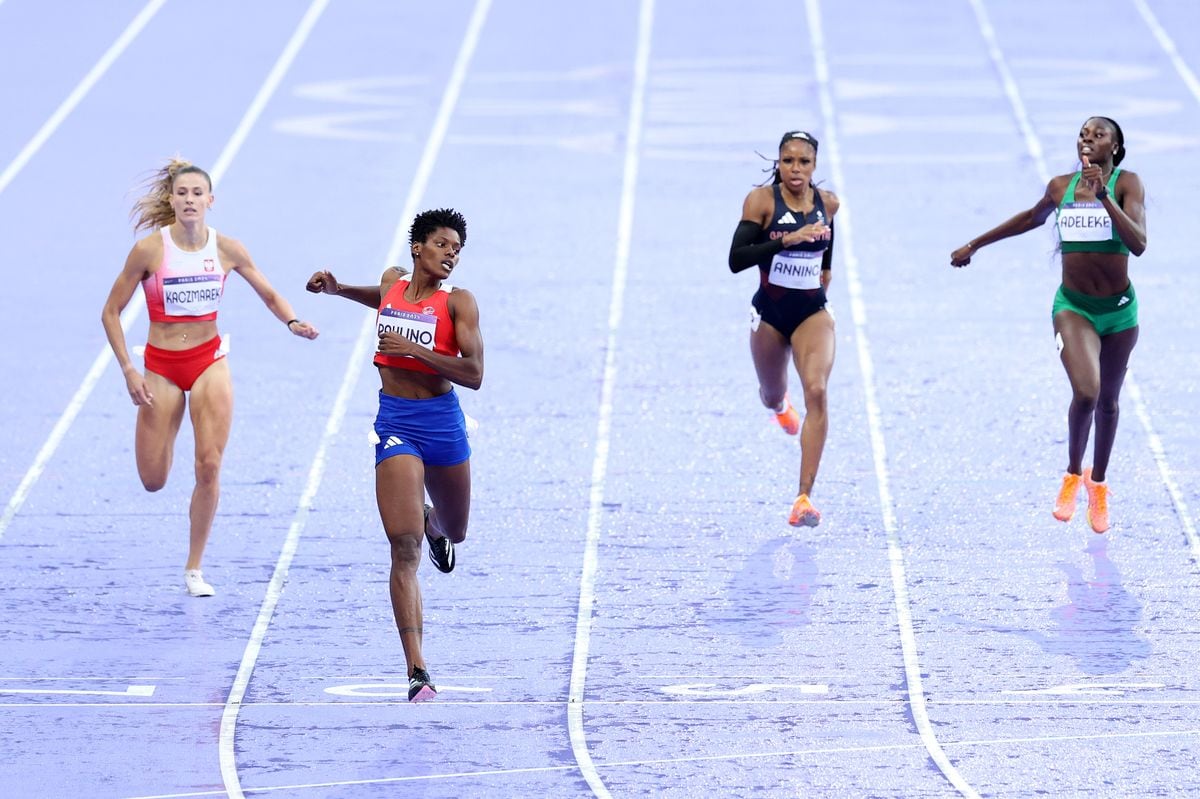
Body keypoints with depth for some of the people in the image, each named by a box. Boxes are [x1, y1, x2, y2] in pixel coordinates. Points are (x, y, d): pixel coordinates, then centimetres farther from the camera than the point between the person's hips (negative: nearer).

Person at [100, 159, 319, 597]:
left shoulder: (227, 248, -5)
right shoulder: (149, 250, -13)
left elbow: (269, 295, 9)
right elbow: (111, 312, -5)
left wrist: (292, 322, -12)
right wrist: (128, 371, -11)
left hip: (209, 361, 1)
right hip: (161, 367, -1)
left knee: (209, 466, -12)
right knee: (153, 481, 1)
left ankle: (194, 569, 1)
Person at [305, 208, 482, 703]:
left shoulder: (458, 302, -6)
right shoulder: (392, 281, 4)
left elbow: (474, 375, -15)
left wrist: (414, 349, -21)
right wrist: (338, 289, 16)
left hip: (443, 421, 0)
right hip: (395, 424, 0)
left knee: (453, 533, 22)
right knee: (405, 550, -13)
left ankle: (432, 521, 63)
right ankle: (416, 671, -19)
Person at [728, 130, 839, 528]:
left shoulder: (827, 202, -1)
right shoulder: (761, 200, -13)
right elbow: (736, 260, -22)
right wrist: (787, 240, -29)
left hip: (813, 312, 1)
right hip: (770, 312, -1)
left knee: (816, 392, -22)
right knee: (771, 396, 21)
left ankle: (804, 498, -24)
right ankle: (780, 403, 65)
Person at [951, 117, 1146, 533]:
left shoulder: (1127, 184, -9)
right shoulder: (1061, 187, 0)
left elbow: (1138, 243, -23)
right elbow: (1033, 218, 21)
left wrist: (1103, 196, -31)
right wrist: (975, 245, 29)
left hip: (1118, 309, 0)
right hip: (1073, 306, 0)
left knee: (1107, 401, 14)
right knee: (1085, 392, -21)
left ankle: (1098, 484, 36)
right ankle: (1073, 474, 3)